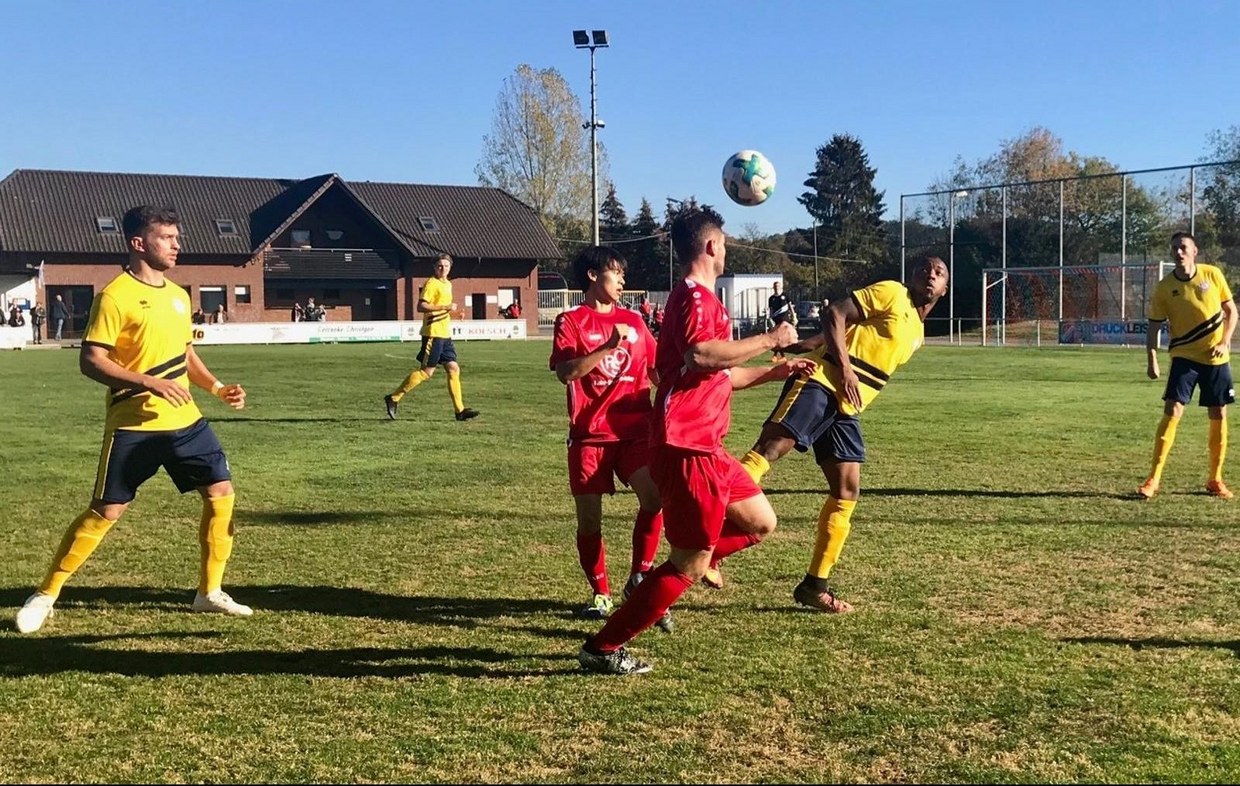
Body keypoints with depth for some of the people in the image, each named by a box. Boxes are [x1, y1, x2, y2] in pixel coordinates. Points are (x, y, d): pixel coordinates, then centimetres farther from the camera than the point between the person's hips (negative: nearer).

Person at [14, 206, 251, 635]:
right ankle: (45, 595, 14)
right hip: (134, 425, -7)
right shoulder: (115, 296, -12)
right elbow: (91, 361, -15)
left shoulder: (178, 295, 12)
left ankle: (210, 591, 15)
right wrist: (148, 383, -26)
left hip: (184, 420, 7)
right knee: (106, 510, -2)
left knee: (221, 492, 1)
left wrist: (218, 387, 10)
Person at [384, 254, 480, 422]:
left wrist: (452, 311, 13)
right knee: (427, 371, -8)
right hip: (433, 334, -9)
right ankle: (393, 398, 0)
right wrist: (445, 307, -24)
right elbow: (421, 306, -20)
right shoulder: (432, 284, -11)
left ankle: (460, 410, 4)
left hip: (445, 335, 9)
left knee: (453, 369, 4)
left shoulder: (448, 284, 17)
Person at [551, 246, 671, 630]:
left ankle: (638, 579, -1)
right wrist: (608, 346, -21)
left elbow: (658, 371, 21)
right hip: (590, 435, -2)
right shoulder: (571, 321, 0)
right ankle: (600, 593, 22)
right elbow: (565, 372, -15)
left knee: (654, 496, -19)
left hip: (635, 430, 3)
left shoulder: (633, 321, 14)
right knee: (589, 518, 3)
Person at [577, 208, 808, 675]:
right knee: (691, 566, -5)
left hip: (705, 447, 10)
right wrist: (769, 339, -21)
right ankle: (603, 649, 3)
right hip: (687, 448, -10)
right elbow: (701, 355, -31)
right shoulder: (695, 296, -11)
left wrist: (773, 372, 30)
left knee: (760, 522, 15)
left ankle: (659, 582, 15)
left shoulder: (700, 298, 22)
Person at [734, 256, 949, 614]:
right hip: (821, 382, -8)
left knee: (847, 492, 4)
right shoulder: (891, 293, 4)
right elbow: (835, 315, -5)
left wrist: (803, 345, 11)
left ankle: (814, 585, 11)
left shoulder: (917, 333, 25)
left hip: (846, 408, 8)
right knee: (772, 445, -26)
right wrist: (845, 369, -15)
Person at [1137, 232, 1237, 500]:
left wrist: (1225, 342, -8)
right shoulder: (1165, 287, -5)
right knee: (1172, 411, -13)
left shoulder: (1212, 274, -2)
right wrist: (1151, 360, -12)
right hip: (1184, 357, -1)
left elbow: (1231, 310, 6)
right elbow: (1154, 326, 0)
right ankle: (1153, 479, -11)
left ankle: (1215, 480, 19)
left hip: (1216, 358, 2)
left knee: (1218, 416, 5)